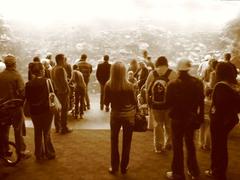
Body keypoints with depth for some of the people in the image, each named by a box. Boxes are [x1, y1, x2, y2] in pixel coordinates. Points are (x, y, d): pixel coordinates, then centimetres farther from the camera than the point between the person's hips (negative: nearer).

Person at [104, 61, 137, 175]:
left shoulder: (108, 85, -14)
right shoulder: (129, 86, -18)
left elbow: (106, 102, -4)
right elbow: (134, 101, -7)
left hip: (115, 115, 1)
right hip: (129, 115, -1)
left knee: (114, 141, 17)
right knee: (126, 142, 13)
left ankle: (114, 167, 25)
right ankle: (124, 167, 24)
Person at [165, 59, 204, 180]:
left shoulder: (173, 85, -19)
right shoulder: (197, 83, -7)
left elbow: (168, 103, -13)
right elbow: (201, 102, -2)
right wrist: (200, 118, 8)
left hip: (177, 118, -4)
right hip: (191, 118, 4)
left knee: (178, 146, 10)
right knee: (190, 144, 21)